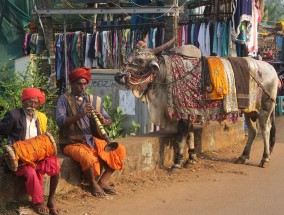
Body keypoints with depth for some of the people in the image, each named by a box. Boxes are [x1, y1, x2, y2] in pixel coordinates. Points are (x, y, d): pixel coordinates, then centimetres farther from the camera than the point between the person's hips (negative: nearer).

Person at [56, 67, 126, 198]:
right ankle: (93, 184, -7)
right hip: (72, 143, -5)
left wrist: (103, 120, -18)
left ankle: (103, 181, 0)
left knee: (119, 150, -10)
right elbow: (60, 121, -17)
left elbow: (109, 121, 6)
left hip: (93, 141, 5)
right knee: (87, 157, -35)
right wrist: (79, 115, -29)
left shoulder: (94, 100, 9)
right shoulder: (64, 99, -3)